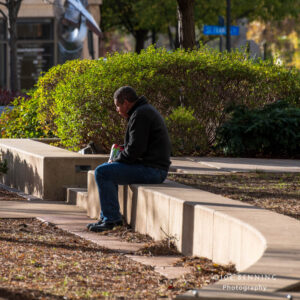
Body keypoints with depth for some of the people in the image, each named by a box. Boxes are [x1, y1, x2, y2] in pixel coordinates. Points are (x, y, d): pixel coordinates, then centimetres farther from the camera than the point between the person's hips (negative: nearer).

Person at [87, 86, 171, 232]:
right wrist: (118, 158, 13)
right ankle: (106, 217, 21)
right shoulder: (146, 110, 19)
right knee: (107, 169, 23)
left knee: (102, 172, -14)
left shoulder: (140, 114, -15)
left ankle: (111, 218, -10)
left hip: (152, 169, -11)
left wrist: (116, 160, -6)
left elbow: (135, 148, -22)